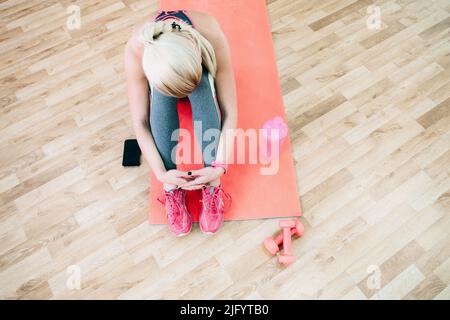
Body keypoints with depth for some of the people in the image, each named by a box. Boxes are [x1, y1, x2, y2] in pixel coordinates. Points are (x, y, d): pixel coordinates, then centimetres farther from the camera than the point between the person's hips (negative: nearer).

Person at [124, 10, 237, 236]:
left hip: (202, 70, 0)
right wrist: (160, 173, -36)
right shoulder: (136, 51, -38)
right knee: (161, 98, -37)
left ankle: (212, 187, -27)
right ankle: (172, 189, -25)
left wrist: (220, 166, -41)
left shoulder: (212, 37, -40)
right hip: (162, 74, 0)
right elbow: (140, 122, -30)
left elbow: (230, 112, -35)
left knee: (202, 91, -38)